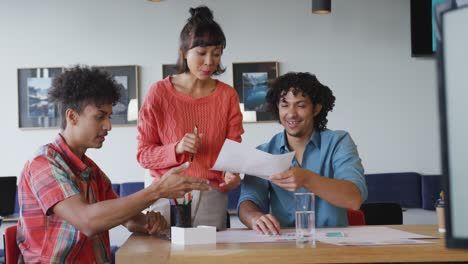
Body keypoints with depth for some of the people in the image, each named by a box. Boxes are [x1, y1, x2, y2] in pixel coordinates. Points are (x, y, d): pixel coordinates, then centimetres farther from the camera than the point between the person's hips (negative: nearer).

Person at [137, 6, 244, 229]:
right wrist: (176, 149, -19)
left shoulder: (227, 95, 2)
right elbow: (143, 154, -2)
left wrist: (232, 173, -18)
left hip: (212, 196, 2)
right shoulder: (159, 92, -3)